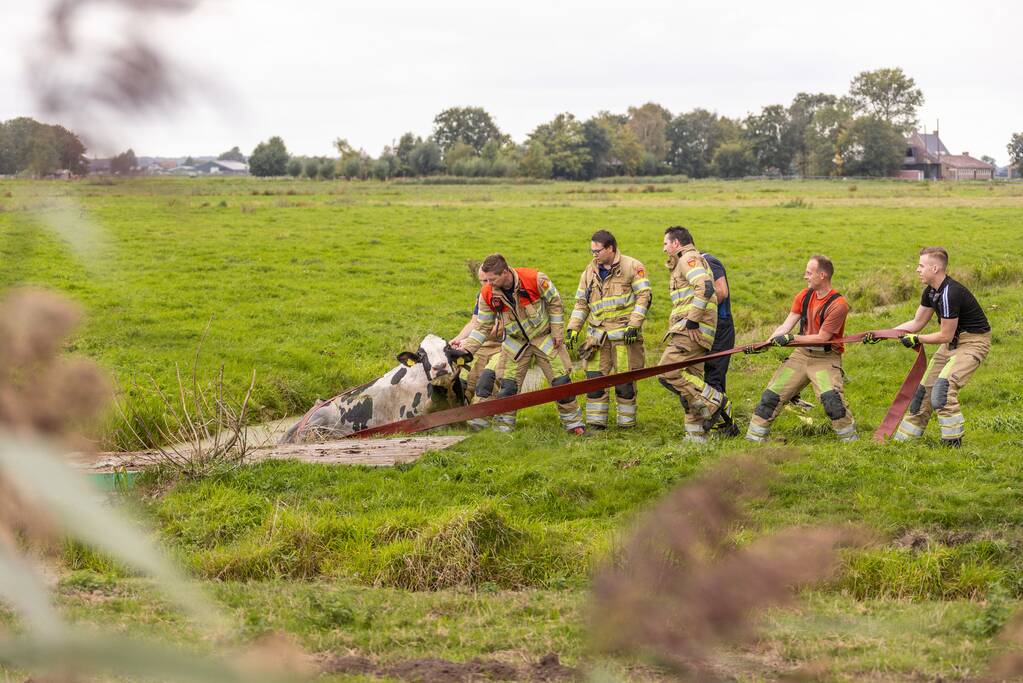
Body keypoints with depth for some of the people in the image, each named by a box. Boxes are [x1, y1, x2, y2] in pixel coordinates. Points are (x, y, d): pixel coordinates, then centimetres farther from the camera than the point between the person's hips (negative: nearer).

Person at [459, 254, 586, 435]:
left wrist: (557, 331, -7)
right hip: (515, 343, 2)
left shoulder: (534, 279, -26)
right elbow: (483, 327, -7)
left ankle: (574, 423, 18)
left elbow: (554, 302, -9)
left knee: (561, 381, 2)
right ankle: (502, 428, 8)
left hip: (545, 338, -2)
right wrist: (467, 348, -18)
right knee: (507, 386, -5)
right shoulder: (487, 294, -18)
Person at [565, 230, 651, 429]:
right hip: (598, 335, 4)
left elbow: (644, 296, -6)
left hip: (624, 335, -4)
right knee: (595, 378, -1)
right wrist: (572, 329, 7)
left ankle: (626, 421, 11)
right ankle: (596, 422, 5)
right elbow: (581, 304, 18)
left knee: (625, 381, -1)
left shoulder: (632, 267, -2)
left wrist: (633, 325, -14)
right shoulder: (590, 272, 14)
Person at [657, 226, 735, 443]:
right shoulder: (682, 264, 29)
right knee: (690, 380, 9)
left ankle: (715, 402, -15)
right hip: (693, 332, 11)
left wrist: (692, 321, -22)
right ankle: (696, 434, 9)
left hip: (692, 329, -11)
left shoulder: (689, 259, -5)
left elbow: (705, 287, -21)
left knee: (669, 372, -19)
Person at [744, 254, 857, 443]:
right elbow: (786, 326, 1)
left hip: (826, 358, -6)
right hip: (802, 354, 6)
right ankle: (753, 438, 13)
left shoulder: (838, 305, -18)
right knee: (771, 395, 2)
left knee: (831, 398, -28)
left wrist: (792, 338, -21)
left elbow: (822, 338, -19)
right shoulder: (804, 297, 2)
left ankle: (849, 440, -13)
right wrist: (764, 345, -10)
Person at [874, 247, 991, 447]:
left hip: (973, 342, -10)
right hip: (952, 341, 10)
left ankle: (953, 441, -13)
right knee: (925, 387, 11)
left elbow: (945, 336, -22)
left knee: (944, 386, -24)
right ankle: (905, 437, 22)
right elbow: (917, 323, 13)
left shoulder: (950, 294, -27)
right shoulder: (931, 291, 3)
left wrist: (916, 339, -10)